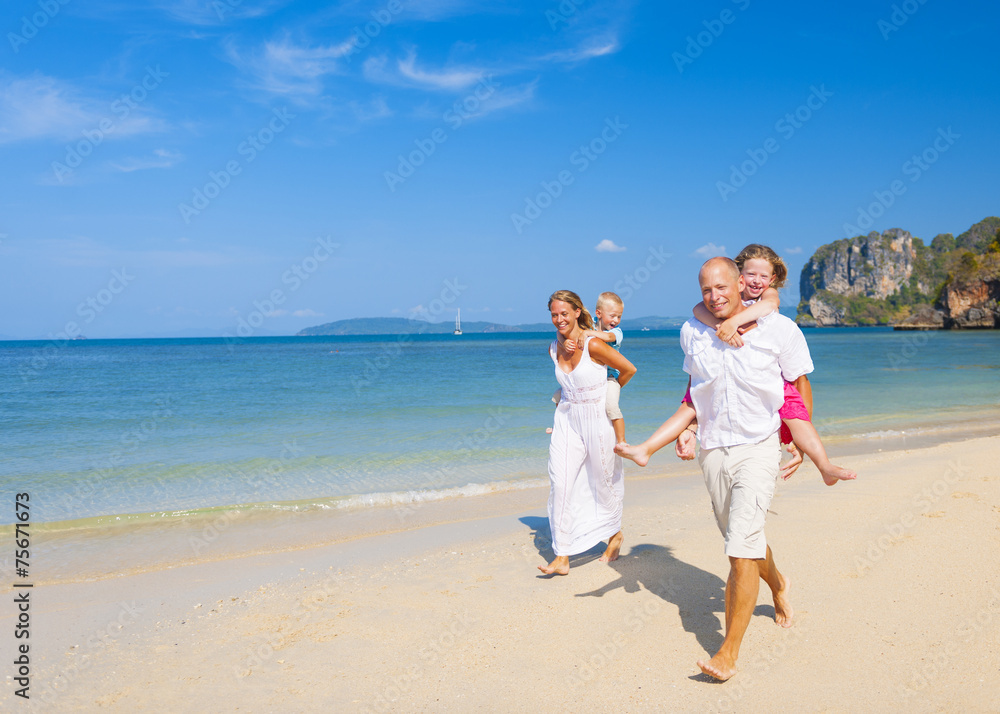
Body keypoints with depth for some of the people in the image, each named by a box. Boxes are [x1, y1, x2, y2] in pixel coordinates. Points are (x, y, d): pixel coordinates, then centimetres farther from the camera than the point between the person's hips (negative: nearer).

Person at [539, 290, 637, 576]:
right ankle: (562, 557, -2)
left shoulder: (593, 345, -16)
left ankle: (615, 533, 39)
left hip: (597, 418, -4)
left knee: (603, 481, 10)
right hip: (567, 420, 5)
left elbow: (629, 370, -4)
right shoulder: (554, 349, 1)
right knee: (560, 483, -7)